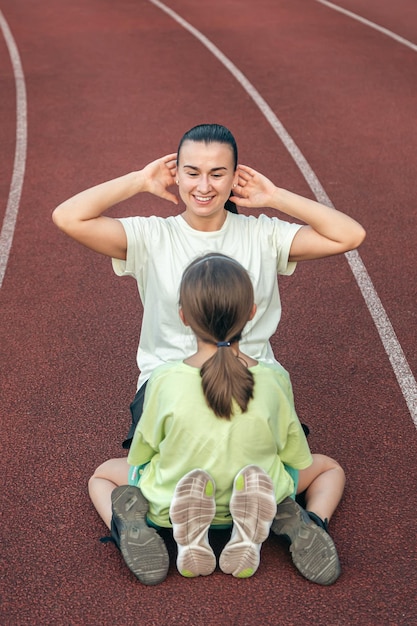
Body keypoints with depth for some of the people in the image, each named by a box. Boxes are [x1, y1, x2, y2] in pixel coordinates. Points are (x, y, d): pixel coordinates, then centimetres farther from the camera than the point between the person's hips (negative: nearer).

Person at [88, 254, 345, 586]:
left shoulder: (164, 380, -21)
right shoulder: (275, 378, -18)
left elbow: (141, 454, -6)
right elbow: (297, 457, -4)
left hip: (170, 504, 0)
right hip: (260, 498, 1)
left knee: (103, 474, 27)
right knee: (330, 466, 25)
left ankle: (131, 527, -6)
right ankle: (297, 526, -5)